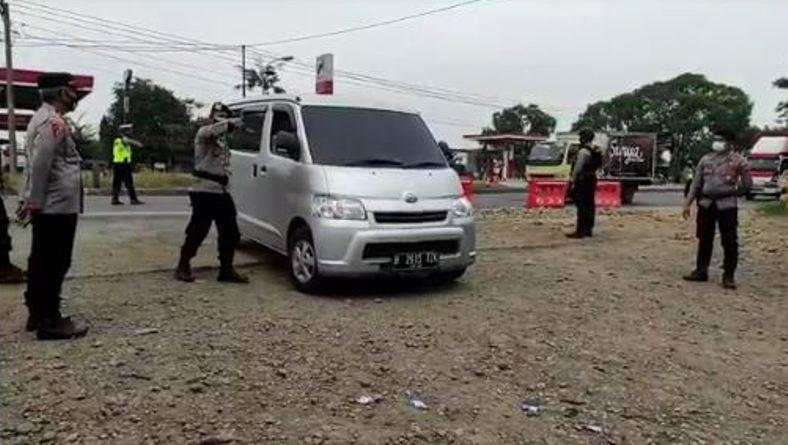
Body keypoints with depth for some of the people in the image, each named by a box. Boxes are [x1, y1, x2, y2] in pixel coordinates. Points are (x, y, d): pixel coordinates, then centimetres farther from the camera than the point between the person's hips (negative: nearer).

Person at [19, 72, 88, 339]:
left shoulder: (42, 118, 17)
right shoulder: (53, 122, -15)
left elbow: (39, 163, 18)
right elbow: (40, 165, -22)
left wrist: (32, 201, 19)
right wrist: (35, 203, -17)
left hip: (47, 205, 10)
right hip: (58, 205, -10)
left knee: (41, 262, 14)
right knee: (54, 264, -5)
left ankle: (37, 314, 23)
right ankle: (49, 321, 0)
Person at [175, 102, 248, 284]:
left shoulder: (222, 138, 22)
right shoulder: (203, 132, -4)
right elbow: (214, 129, -29)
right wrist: (232, 122, -21)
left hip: (222, 192, 9)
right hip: (205, 191, -8)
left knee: (230, 233, 6)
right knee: (197, 232, -4)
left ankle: (226, 270, 13)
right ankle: (183, 267, 10)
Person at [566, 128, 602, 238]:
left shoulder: (583, 151, -15)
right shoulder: (595, 151, 14)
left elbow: (578, 167, -19)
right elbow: (594, 167, 17)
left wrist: (572, 181, -15)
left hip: (582, 180, -10)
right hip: (592, 179, 10)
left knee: (582, 206, -9)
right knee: (590, 205, 11)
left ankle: (580, 231, -10)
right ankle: (589, 229, 16)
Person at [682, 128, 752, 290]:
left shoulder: (738, 161, -1)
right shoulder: (705, 160, 9)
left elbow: (747, 184, 5)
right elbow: (696, 183, 10)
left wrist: (733, 193, 2)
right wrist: (688, 203, 5)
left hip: (727, 205, -4)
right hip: (706, 204, 4)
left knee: (730, 242, 0)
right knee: (704, 239, 10)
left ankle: (729, 276, 8)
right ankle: (701, 271, 20)